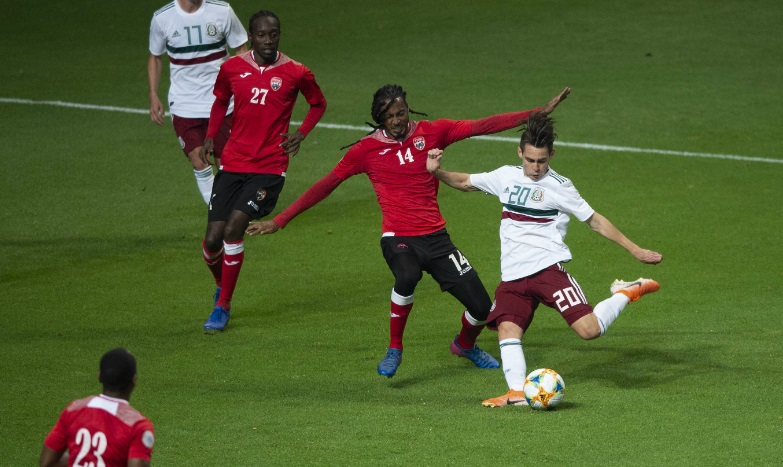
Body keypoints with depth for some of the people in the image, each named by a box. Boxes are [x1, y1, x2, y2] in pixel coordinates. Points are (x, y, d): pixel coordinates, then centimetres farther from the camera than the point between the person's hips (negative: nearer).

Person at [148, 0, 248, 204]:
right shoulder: (162, 18, -4)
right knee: (199, 163, -9)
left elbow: (241, 50, 5)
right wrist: (153, 96, 5)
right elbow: (155, 57, 12)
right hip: (184, 106, 0)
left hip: (220, 101, 0)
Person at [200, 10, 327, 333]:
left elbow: (318, 104, 13)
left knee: (233, 229, -19)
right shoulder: (232, 68, 2)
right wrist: (210, 136, 6)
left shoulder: (296, 73, -4)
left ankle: (222, 307, -3)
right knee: (212, 239, -2)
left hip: (269, 168, -3)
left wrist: (300, 134, -2)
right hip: (233, 165, 3)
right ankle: (222, 287, 32)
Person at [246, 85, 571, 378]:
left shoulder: (432, 133, 2)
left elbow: (483, 126, 1)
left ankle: (465, 345, 37)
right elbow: (325, 186, 3)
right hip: (398, 238, -3)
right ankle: (394, 349, -13)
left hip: (435, 237, 3)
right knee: (407, 276, -38)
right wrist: (280, 221, 2)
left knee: (481, 307, -1)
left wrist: (539, 113, -5)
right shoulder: (367, 149, -1)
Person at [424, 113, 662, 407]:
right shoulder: (506, 176, 13)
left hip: (548, 268, -5)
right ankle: (517, 391, -23)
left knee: (589, 329, -18)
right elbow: (464, 182, 26)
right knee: (507, 327, -19)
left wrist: (635, 250, 6)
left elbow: (595, 221, 6)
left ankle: (626, 294, 7)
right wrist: (437, 172, 7)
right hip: (513, 275, 5)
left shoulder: (559, 187, 0)